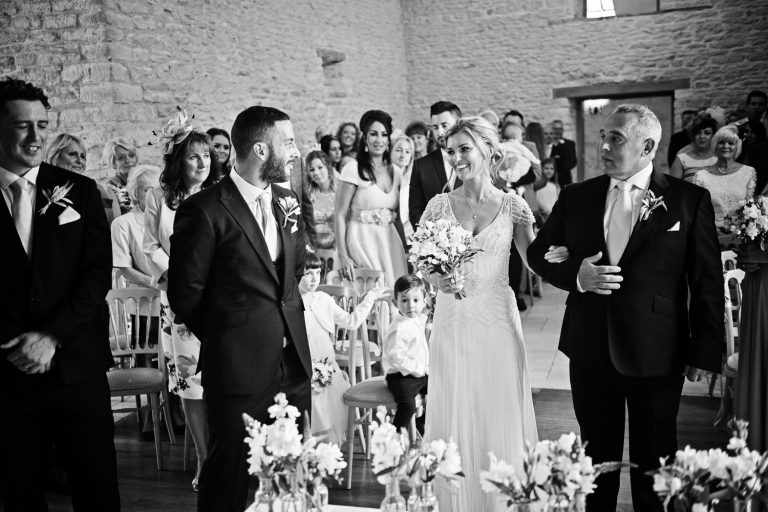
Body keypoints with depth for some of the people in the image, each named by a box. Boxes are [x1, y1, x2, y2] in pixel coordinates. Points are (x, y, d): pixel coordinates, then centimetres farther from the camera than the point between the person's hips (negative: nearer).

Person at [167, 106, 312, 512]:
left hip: (294, 364, 6)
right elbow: (184, 294, -9)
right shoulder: (204, 211, -13)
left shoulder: (286, 203, 9)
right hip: (238, 370, -6)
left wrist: (285, 323, 10)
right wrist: (225, 336, 2)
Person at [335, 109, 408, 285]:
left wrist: (404, 249, 10)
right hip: (362, 243, -5)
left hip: (391, 244, 5)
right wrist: (342, 256, -16)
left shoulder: (395, 171, 9)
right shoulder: (353, 170, -7)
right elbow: (340, 215, -9)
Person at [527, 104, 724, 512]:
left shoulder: (689, 200, -6)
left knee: (654, 461, 13)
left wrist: (703, 353, -5)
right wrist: (576, 276, -10)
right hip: (590, 352, 3)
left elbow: (707, 283, -4)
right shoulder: (575, 197, 3)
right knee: (597, 457, 16)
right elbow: (538, 252, 10)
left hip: (656, 354, -2)